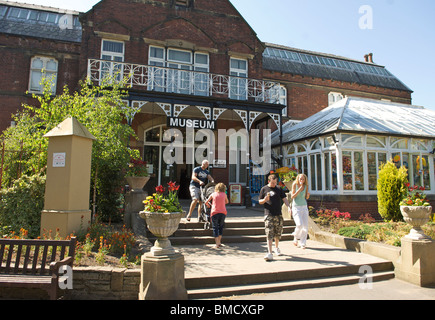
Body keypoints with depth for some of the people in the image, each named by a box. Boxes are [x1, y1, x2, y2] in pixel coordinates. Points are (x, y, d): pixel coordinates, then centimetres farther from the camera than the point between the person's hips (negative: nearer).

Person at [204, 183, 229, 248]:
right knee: (220, 226, 18)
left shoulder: (213, 194, 7)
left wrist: (208, 205, 31)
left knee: (215, 228, 5)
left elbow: (206, 202, 10)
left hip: (214, 212, -1)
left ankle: (217, 244, 2)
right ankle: (219, 242, 18)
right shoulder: (224, 194, 9)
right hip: (223, 212, 1)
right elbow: (227, 202, 25)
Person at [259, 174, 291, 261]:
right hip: (268, 215, -2)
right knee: (269, 234, -9)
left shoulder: (279, 189, 10)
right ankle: (270, 253, -9)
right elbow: (260, 201, 9)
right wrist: (265, 200, -13)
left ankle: (276, 248, 36)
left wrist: (288, 206, -11)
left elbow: (284, 199, 6)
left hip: (278, 215, 3)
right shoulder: (264, 189, 5)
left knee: (278, 233, 12)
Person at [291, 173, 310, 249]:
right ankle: (296, 238, 12)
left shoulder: (306, 186, 3)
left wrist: (308, 195, -11)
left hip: (304, 207, 4)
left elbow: (306, 198, 12)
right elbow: (292, 196, -10)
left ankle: (302, 243, 12)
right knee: (299, 224, -17)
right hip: (296, 207, -4)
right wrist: (299, 189, -20)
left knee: (305, 226, -1)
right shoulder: (295, 185, -6)